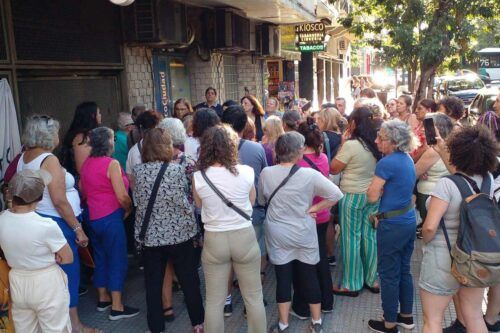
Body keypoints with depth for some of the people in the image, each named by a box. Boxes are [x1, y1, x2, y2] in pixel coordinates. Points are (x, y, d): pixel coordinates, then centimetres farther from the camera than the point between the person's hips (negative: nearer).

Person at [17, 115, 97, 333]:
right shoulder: (49, 160, -19)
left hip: (37, 221, 9)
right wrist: (78, 229, -17)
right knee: (68, 271, 2)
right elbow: (59, 201, -23)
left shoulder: (24, 158, 7)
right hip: (57, 223, -9)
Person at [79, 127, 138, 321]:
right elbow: (122, 197, -19)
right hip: (111, 218, -8)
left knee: (100, 258, 18)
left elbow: (83, 190, 15)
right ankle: (117, 308, 6)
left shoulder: (86, 163, 6)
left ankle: (103, 298, 31)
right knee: (117, 261, 1)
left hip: (93, 218, 8)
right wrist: (129, 209, -1)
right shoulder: (112, 164, -17)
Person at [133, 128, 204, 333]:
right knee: (189, 281, 14)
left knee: (153, 284, 12)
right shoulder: (177, 169, -12)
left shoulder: (138, 171, -3)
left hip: (150, 235, 2)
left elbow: (137, 201, 5)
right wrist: (191, 224, 3)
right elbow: (183, 202, -9)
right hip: (179, 233, -2)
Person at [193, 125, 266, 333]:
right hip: (244, 236, 0)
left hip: (214, 240, 0)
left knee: (214, 301, 14)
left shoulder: (198, 177, -10)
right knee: (254, 297, 16)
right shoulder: (246, 172, -11)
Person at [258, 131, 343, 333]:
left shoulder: (266, 173, -10)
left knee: (283, 278, 11)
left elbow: (261, 201, 6)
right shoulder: (310, 174, -15)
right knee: (309, 276, 13)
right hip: (304, 235, -1)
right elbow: (336, 194, -15)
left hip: (278, 235, 1)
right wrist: (314, 208, -6)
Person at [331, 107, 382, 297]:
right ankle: (372, 280, 24)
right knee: (370, 236, 14)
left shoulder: (351, 145, -17)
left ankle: (351, 284, 13)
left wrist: (343, 143, -5)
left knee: (351, 238, 4)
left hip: (352, 196, -6)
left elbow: (334, 169, -10)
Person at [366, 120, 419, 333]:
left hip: (392, 225, -9)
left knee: (389, 275, 5)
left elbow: (372, 197, -17)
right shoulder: (408, 159, 7)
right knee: (403, 271, 20)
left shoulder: (386, 163, -20)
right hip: (409, 221, 9)